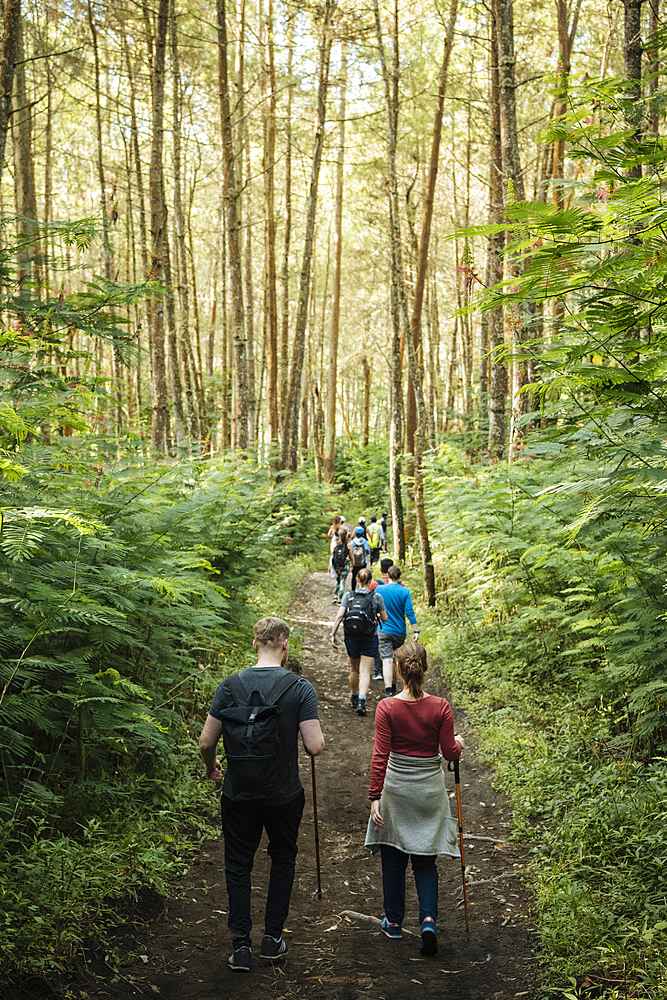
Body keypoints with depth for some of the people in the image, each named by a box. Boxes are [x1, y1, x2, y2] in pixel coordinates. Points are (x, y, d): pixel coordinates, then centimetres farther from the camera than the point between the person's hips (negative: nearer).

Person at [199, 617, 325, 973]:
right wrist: (316, 734, 6)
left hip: (238, 794, 1)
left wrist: (211, 766, 16)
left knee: (238, 866, 15)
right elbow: (314, 747, -17)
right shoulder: (300, 688, -13)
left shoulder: (231, 685, -8)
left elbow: (206, 742, -5)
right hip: (284, 796, 0)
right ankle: (273, 938, 24)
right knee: (283, 858, 21)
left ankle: (241, 946, 16)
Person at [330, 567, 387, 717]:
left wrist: (333, 634, -4)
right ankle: (361, 701, -18)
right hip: (369, 638, -2)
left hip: (351, 638, 2)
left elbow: (339, 616, -8)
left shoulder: (348, 596, -2)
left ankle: (354, 698, 38)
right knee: (365, 671, -1)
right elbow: (385, 619, 3)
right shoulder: (376, 597, -5)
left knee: (354, 669, 20)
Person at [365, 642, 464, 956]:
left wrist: (375, 797, -8)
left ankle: (394, 922, 27)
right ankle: (428, 919, -6)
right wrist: (459, 743, 17)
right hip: (430, 788, 1)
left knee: (393, 858, 15)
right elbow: (450, 753, -6)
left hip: (395, 787, -1)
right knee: (425, 859, 12)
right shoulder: (440, 707, -11)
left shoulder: (387, 707, -13)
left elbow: (380, 756, -13)